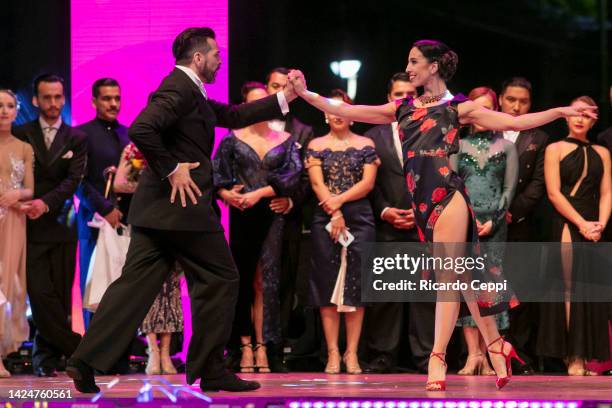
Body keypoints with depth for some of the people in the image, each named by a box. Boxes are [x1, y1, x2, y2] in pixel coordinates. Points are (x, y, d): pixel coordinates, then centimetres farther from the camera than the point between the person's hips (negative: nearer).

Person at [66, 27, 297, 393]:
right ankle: (210, 370, 5)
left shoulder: (190, 92, 19)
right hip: (184, 204, -10)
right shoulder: (180, 88, -13)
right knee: (220, 279, 1)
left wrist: (285, 98, 24)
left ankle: (87, 360, -3)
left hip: (157, 208, 10)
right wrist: (172, 169, -19)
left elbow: (234, 116, 27)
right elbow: (141, 129, -26)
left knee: (137, 282, 5)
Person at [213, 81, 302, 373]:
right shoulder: (233, 139, 6)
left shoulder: (285, 140, 8)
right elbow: (215, 174, 0)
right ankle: (246, 345, 3)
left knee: (266, 280, -4)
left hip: (272, 215, 0)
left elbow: (294, 175, -3)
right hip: (242, 216, 0)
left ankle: (261, 346, -4)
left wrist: (260, 193, -11)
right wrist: (225, 193, -19)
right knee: (244, 279, 1)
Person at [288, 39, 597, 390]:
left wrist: (561, 112, -8)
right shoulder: (402, 110, 16)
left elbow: (514, 122, 0)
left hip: (448, 197, -5)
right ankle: (496, 345, 15)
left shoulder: (457, 108, 3)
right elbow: (346, 111, 14)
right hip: (423, 204, 5)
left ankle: (438, 358, -14)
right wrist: (305, 94, 8)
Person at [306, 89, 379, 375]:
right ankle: (332, 353, -1)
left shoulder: (365, 145, 9)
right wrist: (334, 213, -12)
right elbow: (317, 183, 0)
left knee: (356, 285, -4)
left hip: (359, 218, 0)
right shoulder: (316, 146, 10)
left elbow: (368, 182, -1)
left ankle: (352, 353, 0)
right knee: (328, 285, -3)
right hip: (325, 220, 0)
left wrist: (339, 200, -13)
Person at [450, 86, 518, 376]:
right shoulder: (458, 146, 10)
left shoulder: (507, 148, 10)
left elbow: (509, 188, 4)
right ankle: (473, 354, -13)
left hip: (494, 223, 0)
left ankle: (484, 355, -3)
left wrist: (493, 221, -7)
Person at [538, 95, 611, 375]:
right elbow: (554, 192, -5)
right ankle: (573, 357, -9)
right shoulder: (555, 149, 4)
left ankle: (585, 356, 3)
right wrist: (582, 224, -13)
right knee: (570, 287, -8)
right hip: (565, 226, -4)